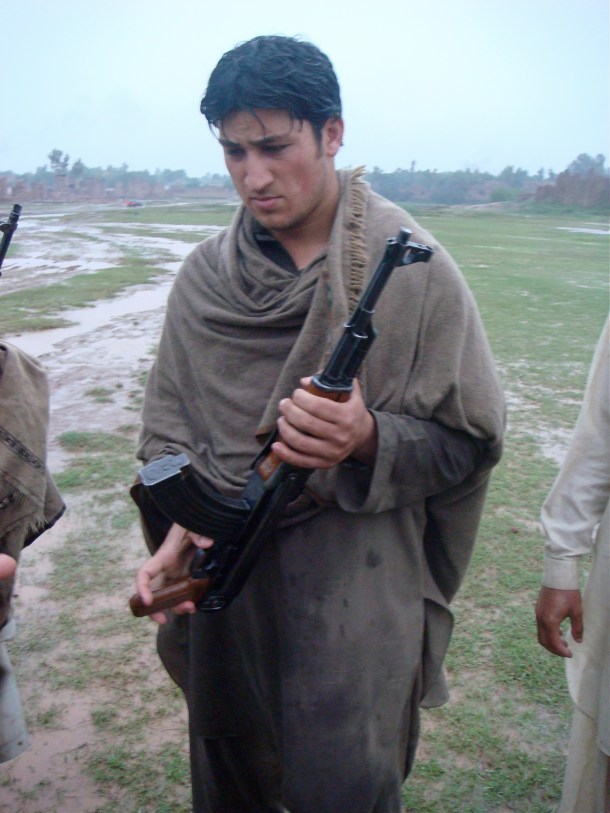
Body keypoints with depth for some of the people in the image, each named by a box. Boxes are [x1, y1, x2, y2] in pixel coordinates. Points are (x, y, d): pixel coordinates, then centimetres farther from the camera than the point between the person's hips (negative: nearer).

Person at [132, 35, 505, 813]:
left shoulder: (414, 272, -11)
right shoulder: (204, 277, 0)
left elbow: (470, 440, -7)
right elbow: (168, 424, 6)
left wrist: (370, 440, -26)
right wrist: (180, 527, -10)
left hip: (354, 595, -3)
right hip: (222, 579, 4)